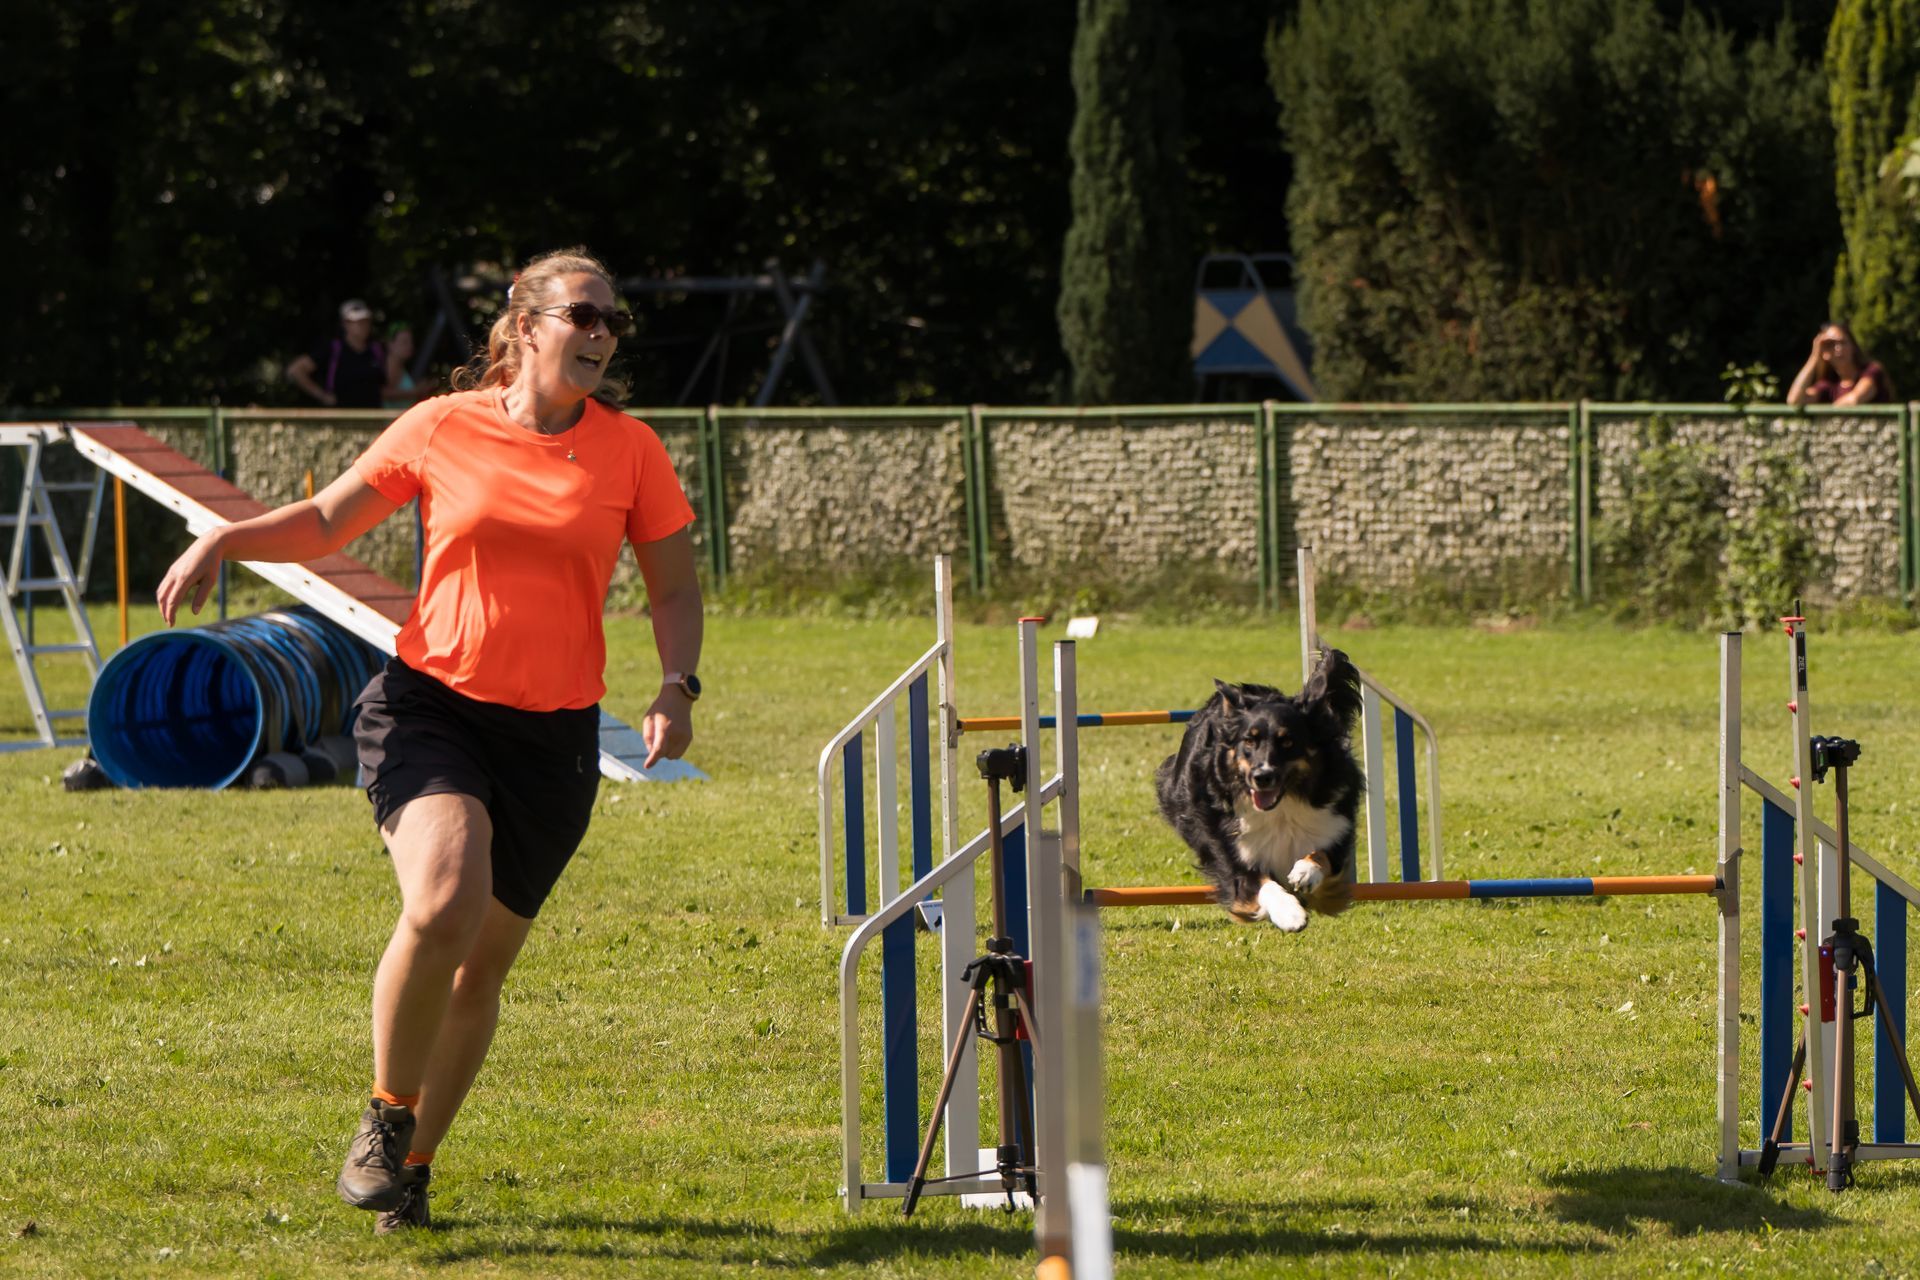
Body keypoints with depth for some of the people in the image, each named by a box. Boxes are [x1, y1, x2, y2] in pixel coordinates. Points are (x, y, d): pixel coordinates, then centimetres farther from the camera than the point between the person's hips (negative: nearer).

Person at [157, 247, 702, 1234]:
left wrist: (677, 688, -6)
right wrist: (224, 540, -2)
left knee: (480, 966, 7)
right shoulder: (443, 429, 1)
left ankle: (412, 1164, 27)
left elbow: (674, 586, 11)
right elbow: (326, 524, 13)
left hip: (552, 737, 2)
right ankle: (386, 1117, -5)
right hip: (431, 704, -2)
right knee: (443, 906, -26)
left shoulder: (629, 450, 4)